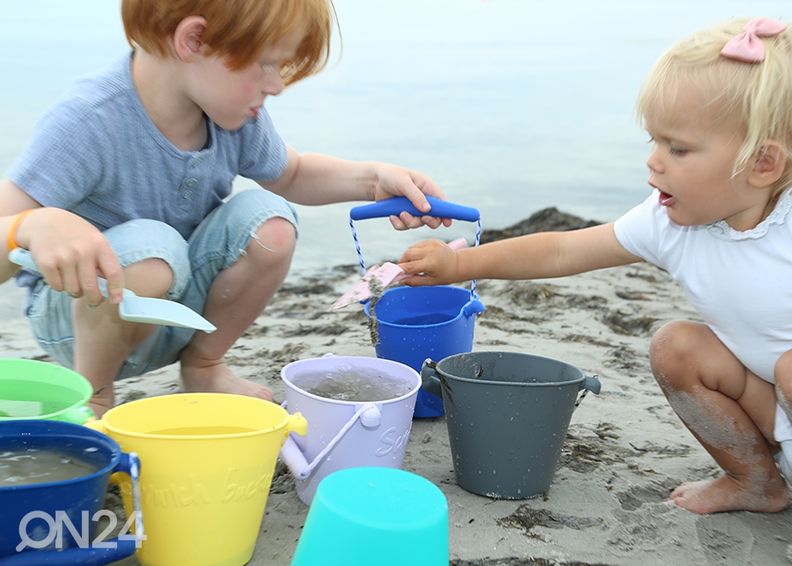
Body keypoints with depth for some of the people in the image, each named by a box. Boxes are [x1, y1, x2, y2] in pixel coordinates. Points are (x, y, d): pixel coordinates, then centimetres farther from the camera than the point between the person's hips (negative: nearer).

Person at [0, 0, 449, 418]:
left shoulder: (234, 112, -11)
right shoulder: (87, 126, -30)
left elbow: (290, 175, 10)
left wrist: (372, 178, -7)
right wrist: (36, 225, -57)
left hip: (179, 307, 6)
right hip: (75, 312, -5)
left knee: (269, 219, -19)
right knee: (148, 246, -37)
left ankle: (203, 365, 4)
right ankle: (92, 394, -8)